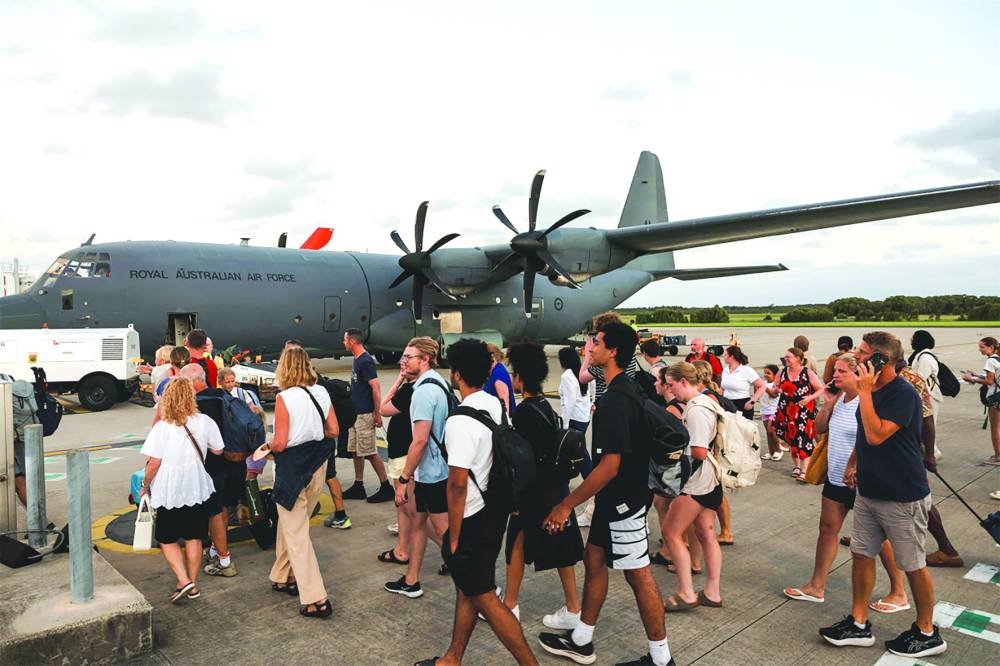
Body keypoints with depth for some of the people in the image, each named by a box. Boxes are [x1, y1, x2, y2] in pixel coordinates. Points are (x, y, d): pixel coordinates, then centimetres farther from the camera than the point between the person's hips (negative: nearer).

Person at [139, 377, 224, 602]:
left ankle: (184, 580, 0)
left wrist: (145, 486, 4)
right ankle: (193, 585, 22)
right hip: (197, 488, 3)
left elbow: (154, 462, -12)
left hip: (169, 491, -2)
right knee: (193, 538, 14)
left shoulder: (162, 427, -12)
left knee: (166, 539, 13)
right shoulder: (204, 422, -6)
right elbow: (217, 451, 4)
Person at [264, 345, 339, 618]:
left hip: (292, 467, -6)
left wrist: (268, 444, 2)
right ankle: (283, 577, 39)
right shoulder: (321, 393, -2)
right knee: (289, 522, 25)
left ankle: (315, 599, 2)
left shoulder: (284, 398, -18)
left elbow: (280, 443, -19)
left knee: (296, 533, 3)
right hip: (316, 463, 6)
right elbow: (334, 431, 3)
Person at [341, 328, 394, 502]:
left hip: (365, 414, -9)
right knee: (356, 451, 13)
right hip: (356, 413, 9)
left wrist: (378, 414, -22)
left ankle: (386, 488, 6)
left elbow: (376, 387, -21)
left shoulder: (365, 361, -17)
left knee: (370, 452, -4)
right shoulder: (357, 360, 11)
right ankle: (358, 488, 22)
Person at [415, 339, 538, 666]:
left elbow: (458, 483, -24)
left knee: (484, 599, 6)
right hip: (494, 510, 8)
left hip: (472, 520, -8)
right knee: (466, 590, 20)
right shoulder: (497, 405, 1)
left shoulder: (460, 421, -24)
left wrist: (453, 536, -13)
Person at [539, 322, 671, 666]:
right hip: (615, 498, 10)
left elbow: (610, 466, -28)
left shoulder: (616, 400, -25)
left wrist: (566, 505, -23)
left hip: (623, 501, -10)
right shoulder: (626, 390, 6)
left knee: (638, 574, 3)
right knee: (594, 559, 17)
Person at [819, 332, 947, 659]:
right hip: (869, 491, 8)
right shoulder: (872, 390, 4)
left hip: (903, 497, -8)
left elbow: (876, 435, -31)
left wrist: (864, 391, -28)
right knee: (861, 554, 12)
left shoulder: (903, 394, -21)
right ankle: (859, 624, 24)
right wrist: (859, 466, 19)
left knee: (913, 565, 8)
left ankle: (927, 633, 27)